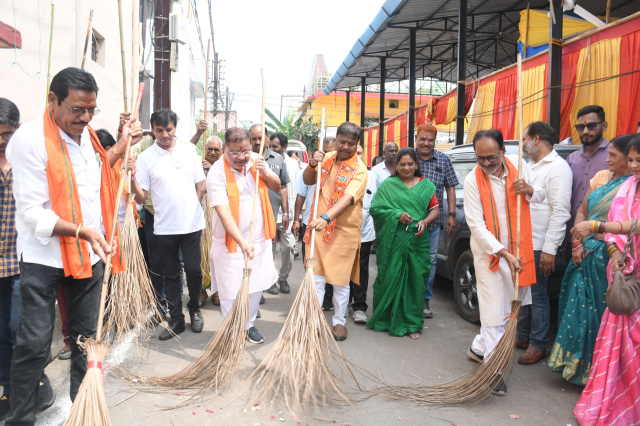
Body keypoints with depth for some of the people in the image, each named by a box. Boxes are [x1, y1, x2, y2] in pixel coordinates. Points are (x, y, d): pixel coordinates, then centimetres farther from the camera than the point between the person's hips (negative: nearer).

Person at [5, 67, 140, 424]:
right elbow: (32, 211, -20)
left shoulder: (84, 132, 6)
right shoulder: (30, 139, -16)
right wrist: (82, 230, -30)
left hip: (90, 252, 7)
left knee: (86, 334, 14)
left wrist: (123, 144, 17)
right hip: (44, 257, -6)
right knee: (35, 341, -2)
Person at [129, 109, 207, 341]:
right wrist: (133, 175, -20)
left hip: (192, 224, 0)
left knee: (193, 269, 4)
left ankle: (194, 309, 28)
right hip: (164, 227, 0)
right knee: (171, 275, 10)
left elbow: (201, 184, 10)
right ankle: (176, 320, 23)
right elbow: (140, 198, -5)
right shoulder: (145, 157, -2)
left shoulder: (189, 150, 3)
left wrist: (193, 207, 1)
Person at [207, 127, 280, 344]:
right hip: (230, 242, -5)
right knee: (231, 290, 4)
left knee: (256, 285, 16)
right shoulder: (217, 172, -18)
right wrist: (241, 241, -38)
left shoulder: (257, 161, -1)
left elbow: (277, 186, 9)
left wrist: (265, 173, -13)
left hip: (259, 239, 5)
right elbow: (223, 212, -28)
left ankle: (249, 324, 37)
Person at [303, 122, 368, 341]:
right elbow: (308, 181, 12)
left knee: (340, 280, 7)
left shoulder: (359, 169, -11)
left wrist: (326, 218, -42)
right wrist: (312, 165, -11)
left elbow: (347, 198, -26)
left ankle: (339, 321, 25)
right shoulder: (327, 159, 7)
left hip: (344, 231, -4)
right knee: (316, 278, 7)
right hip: (318, 227, 4)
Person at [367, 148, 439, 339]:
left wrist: (425, 221, -10)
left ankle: (412, 324, 14)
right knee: (390, 279, 0)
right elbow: (374, 208, -1)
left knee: (415, 281, 3)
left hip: (417, 242, 2)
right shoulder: (387, 185, 5)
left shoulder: (426, 185, 12)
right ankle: (385, 319, 18)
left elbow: (435, 209, 10)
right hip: (392, 242, -2)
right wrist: (397, 214, -14)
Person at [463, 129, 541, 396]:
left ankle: (479, 347, 32)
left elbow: (541, 194, 13)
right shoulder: (472, 180, -15)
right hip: (489, 252, -5)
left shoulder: (517, 166, -2)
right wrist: (504, 254, -24)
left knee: (511, 305, 14)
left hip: (517, 250, 5)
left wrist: (529, 190, -12)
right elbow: (477, 226, -17)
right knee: (494, 310, -4)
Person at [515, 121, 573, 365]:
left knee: (537, 294, 1)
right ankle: (523, 337, 29)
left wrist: (549, 249, -22)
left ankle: (538, 345, 14)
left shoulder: (558, 168, -12)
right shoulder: (529, 166, 16)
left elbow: (560, 212, -19)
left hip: (539, 246, -8)